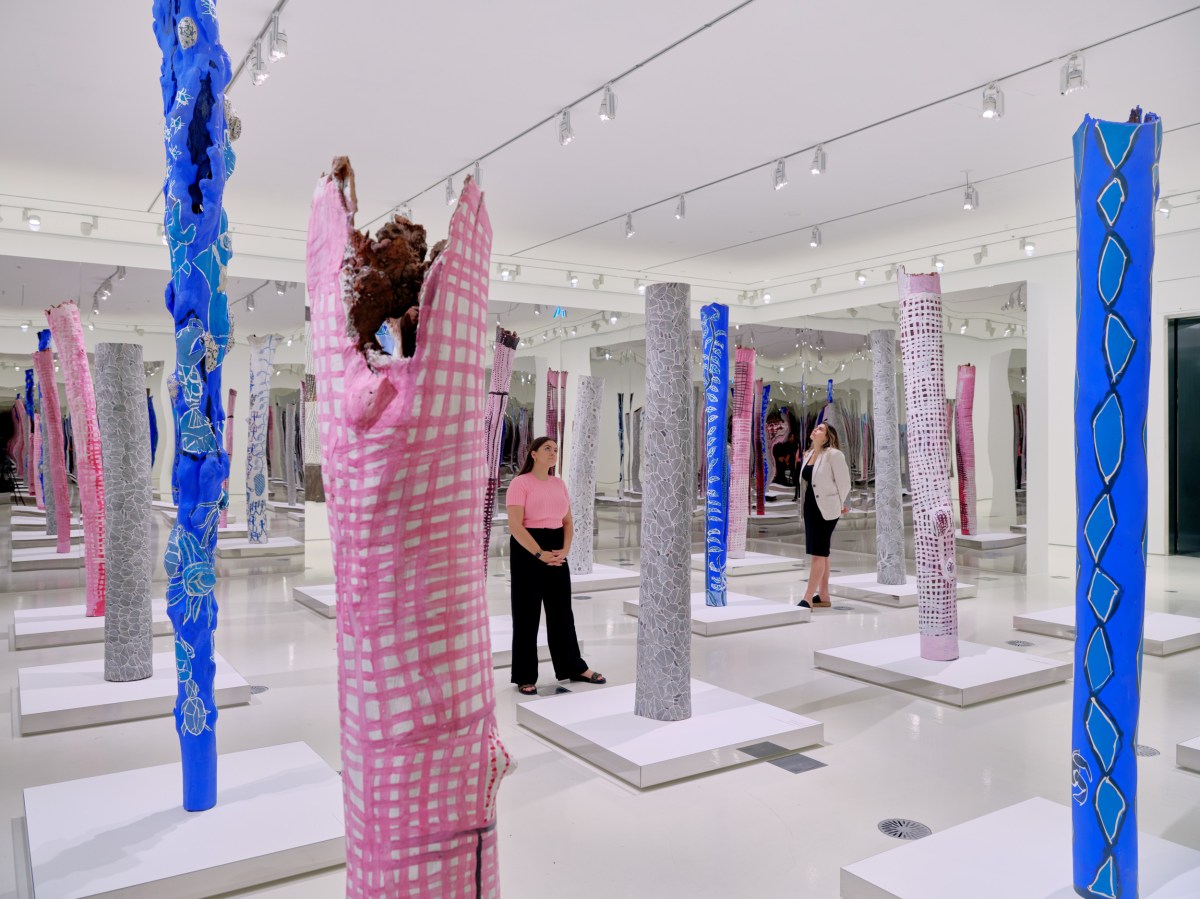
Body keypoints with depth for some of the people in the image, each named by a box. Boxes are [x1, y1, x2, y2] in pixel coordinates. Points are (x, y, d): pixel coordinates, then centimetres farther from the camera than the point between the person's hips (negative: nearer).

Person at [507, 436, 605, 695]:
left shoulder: (559, 483, 11)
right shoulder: (520, 483, -9)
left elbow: (568, 522, 13)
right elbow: (515, 526, -17)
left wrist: (565, 550, -4)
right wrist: (540, 554, -21)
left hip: (556, 550, 6)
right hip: (528, 550, -6)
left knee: (561, 610, 14)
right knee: (527, 613, 2)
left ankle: (574, 667, 26)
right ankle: (525, 676, 12)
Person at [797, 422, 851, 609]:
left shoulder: (833, 454, -11)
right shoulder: (808, 454, 11)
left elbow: (844, 482, -9)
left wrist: (839, 505, 1)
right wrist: (806, 504, 15)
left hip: (825, 508, -8)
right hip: (810, 507, 8)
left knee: (818, 553, -8)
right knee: (820, 553, 12)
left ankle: (808, 598, -9)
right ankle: (823, 596, 18)